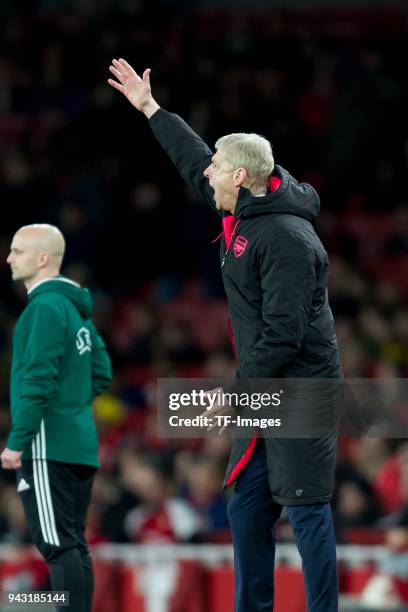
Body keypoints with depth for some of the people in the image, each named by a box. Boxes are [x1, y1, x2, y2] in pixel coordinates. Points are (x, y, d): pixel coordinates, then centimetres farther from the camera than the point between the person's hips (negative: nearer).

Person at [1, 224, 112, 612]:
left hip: (49, 447, -9)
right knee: (74, 546, 10)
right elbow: (101, 373, 22)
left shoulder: (45, 307, -12)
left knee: (58, 546, -10)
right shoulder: (77, 308, 17)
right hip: (81, 447, 9)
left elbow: (38, 380, -19)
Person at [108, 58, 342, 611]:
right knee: (246, 509, 12)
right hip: (261, 397, 10)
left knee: (306, 512, -7)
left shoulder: (287, 239, -19)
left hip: (300, 394, -10)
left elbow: (283, 334, -23)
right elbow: (194, 161, 26)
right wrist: (149, 108, 32)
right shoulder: (244, 215, 9)